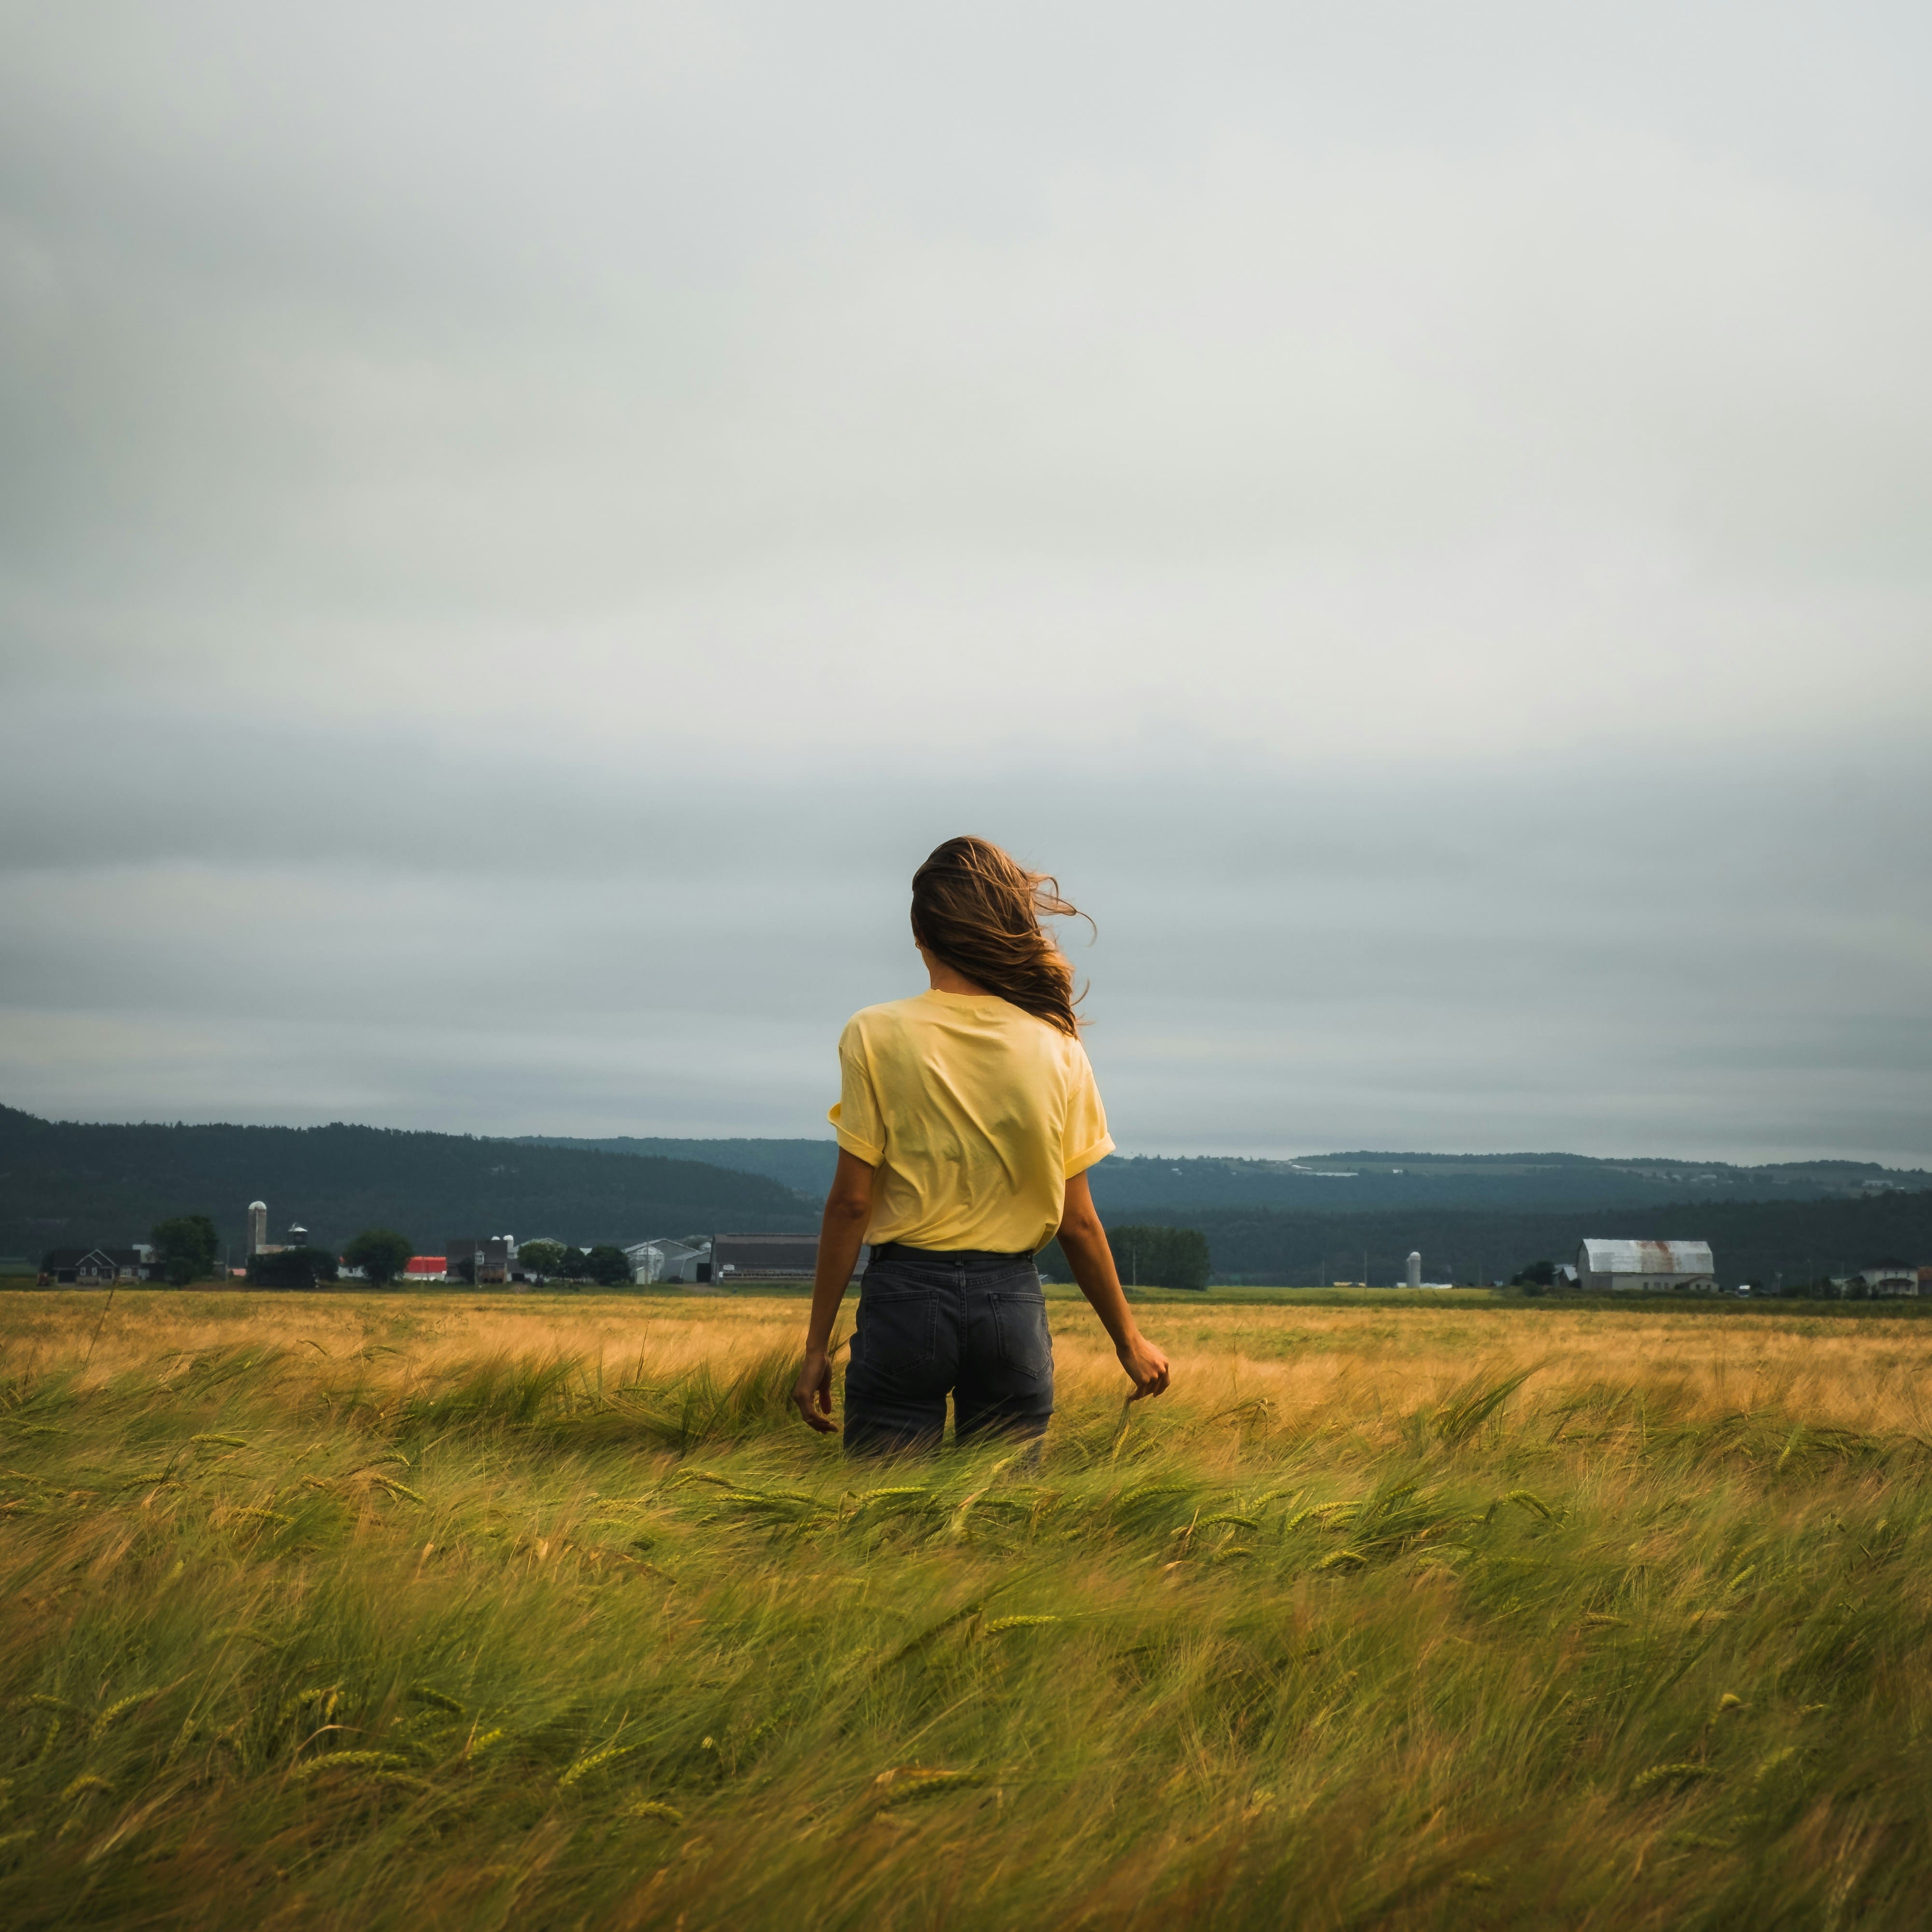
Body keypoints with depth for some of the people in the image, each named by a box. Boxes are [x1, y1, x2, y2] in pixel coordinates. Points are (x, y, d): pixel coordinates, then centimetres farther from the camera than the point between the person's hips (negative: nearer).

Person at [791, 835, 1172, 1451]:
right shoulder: (1057, 1047, 1)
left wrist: (817, 1344, 0)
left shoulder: (878, 1035, -6)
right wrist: (1128, 1339, 15)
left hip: (907, 1296, -2)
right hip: (1012, 1304, 2)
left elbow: (851, 1201, -6)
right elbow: (1078, 1221, 3)